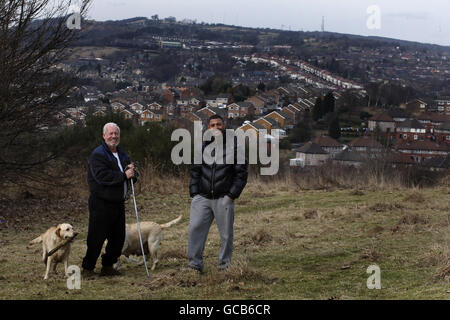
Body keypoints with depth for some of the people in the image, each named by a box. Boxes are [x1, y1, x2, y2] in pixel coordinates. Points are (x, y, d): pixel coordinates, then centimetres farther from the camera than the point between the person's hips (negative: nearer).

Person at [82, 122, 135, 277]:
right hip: (101, 204, -8)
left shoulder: (122, 155, 17)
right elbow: (102, 176, -24)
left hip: (118, 203, 8)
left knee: (118, 237, 11)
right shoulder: (98, 154, -10)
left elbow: (131, 176, 21)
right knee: (97, 237, -5)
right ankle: (88, 268, 7)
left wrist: (131, 171, -3)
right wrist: (124, 175, -22)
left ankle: (108, 266, 24)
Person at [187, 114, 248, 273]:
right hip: (202, 197, 2)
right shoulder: (202, 146, 11)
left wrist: (232, 194, -6)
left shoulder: (233, 146, 1)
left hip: (224, 198, -2)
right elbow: (195, 171, 15)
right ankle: (195, 263, -1)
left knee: (226, 233, 3)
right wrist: (194, 193, 5)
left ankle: (224, 263, 17)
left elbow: (242, 172, 0)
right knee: (195, 228, -8)